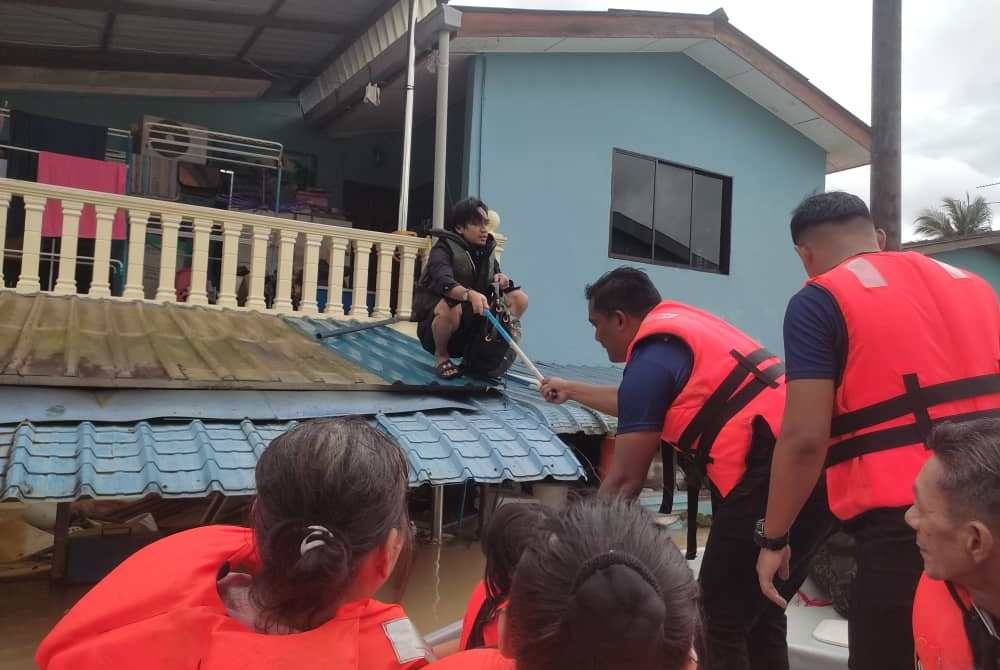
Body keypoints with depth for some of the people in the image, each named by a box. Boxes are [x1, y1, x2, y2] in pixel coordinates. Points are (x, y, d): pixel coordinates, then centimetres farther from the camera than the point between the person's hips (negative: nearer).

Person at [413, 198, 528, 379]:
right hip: (433, 321, -6)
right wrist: (469, 294, -54)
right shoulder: (443, 249, -14)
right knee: (450, 307, -41)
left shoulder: (487, 250, 6)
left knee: (520, 298, -6)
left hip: (471, 320, 6)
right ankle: (441, 356, -11)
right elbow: (444, 282, -33)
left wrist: (500, 278, -13)